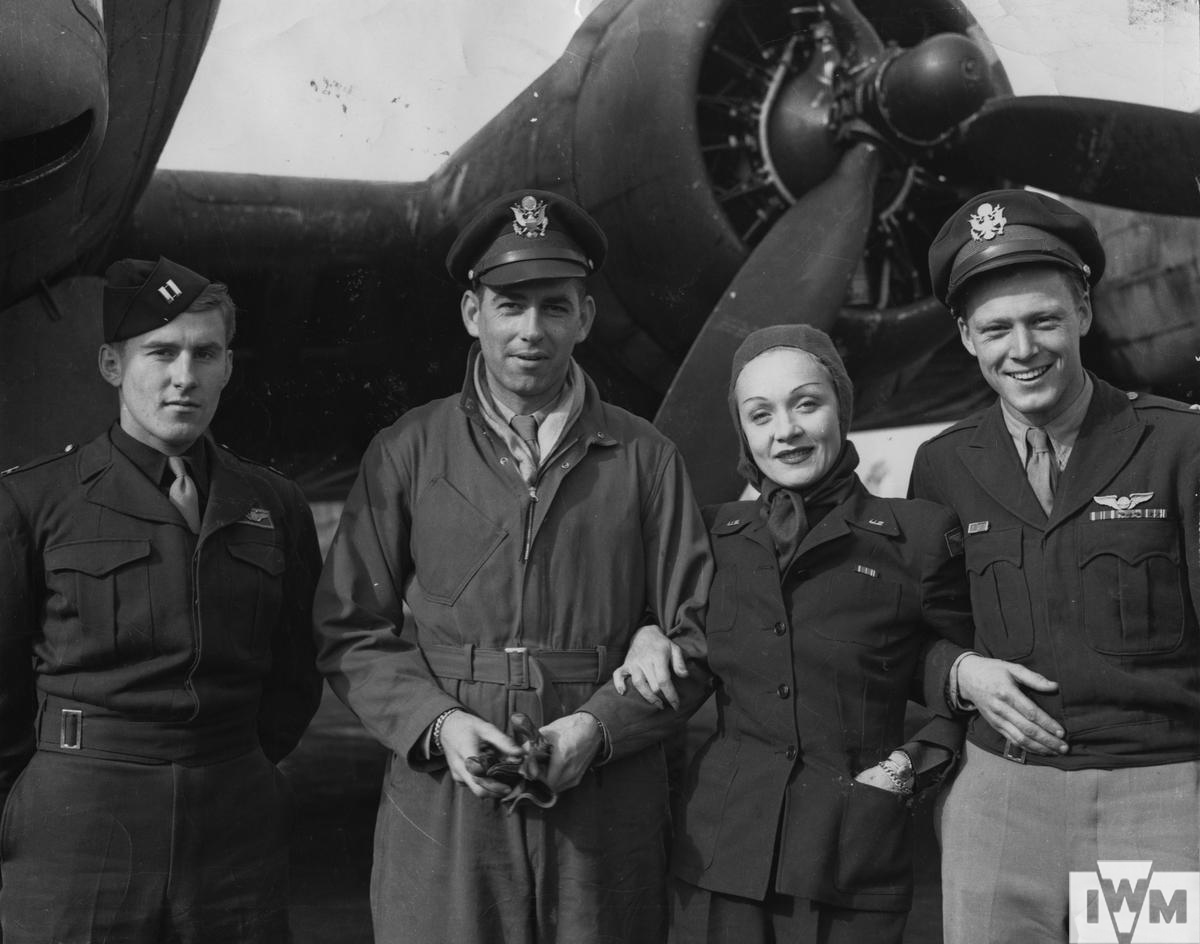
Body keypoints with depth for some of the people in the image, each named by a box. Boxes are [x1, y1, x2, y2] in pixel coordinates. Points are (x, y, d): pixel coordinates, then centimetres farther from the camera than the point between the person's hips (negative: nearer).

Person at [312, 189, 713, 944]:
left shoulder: (645, 459, 6)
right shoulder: (405, 454, 6)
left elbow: (695, 633, 4)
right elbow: (351, 631, 5)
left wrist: (598, 726, -9)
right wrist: (436, 723, -9)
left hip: (607, 816, 1)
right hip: (442, 805, 0)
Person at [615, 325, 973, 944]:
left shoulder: (918, 536, -1)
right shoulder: (715, 535, 7)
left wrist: (922, 760, -3)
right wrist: (648, 635, 3)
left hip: (854, 862, -2)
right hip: (720, 848, 3)